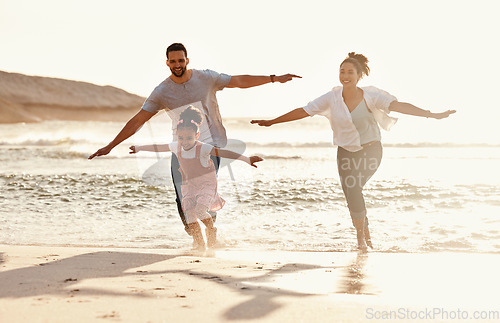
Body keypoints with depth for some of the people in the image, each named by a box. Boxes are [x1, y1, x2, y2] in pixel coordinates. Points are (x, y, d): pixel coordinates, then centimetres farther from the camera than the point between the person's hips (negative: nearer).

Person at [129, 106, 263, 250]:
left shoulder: (203, 148, -24)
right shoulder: (176, 147, -9)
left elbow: (223, 153, -34)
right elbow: (158, 147, 8)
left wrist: (247, 159, -44)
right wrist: (138, 148, 23)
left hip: (207, 184, -5)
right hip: (189, 185, 5)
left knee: (200, 210, -23)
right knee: (189, 214, -9)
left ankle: (211, 230, 8)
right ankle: (199, 243, 6)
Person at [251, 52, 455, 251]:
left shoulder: (370, 96, -12)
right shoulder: (332, 98, -5)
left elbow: (398, 106, -21)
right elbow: (303, 112, -1)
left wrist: (431, 114, -31)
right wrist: (271, 122, -1)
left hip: (370, 150, -3)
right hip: (346, 152, 3)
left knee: (353, 186, -25)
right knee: (352, 195, 0)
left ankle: (360, 233, -4)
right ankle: (364, 232, 27)